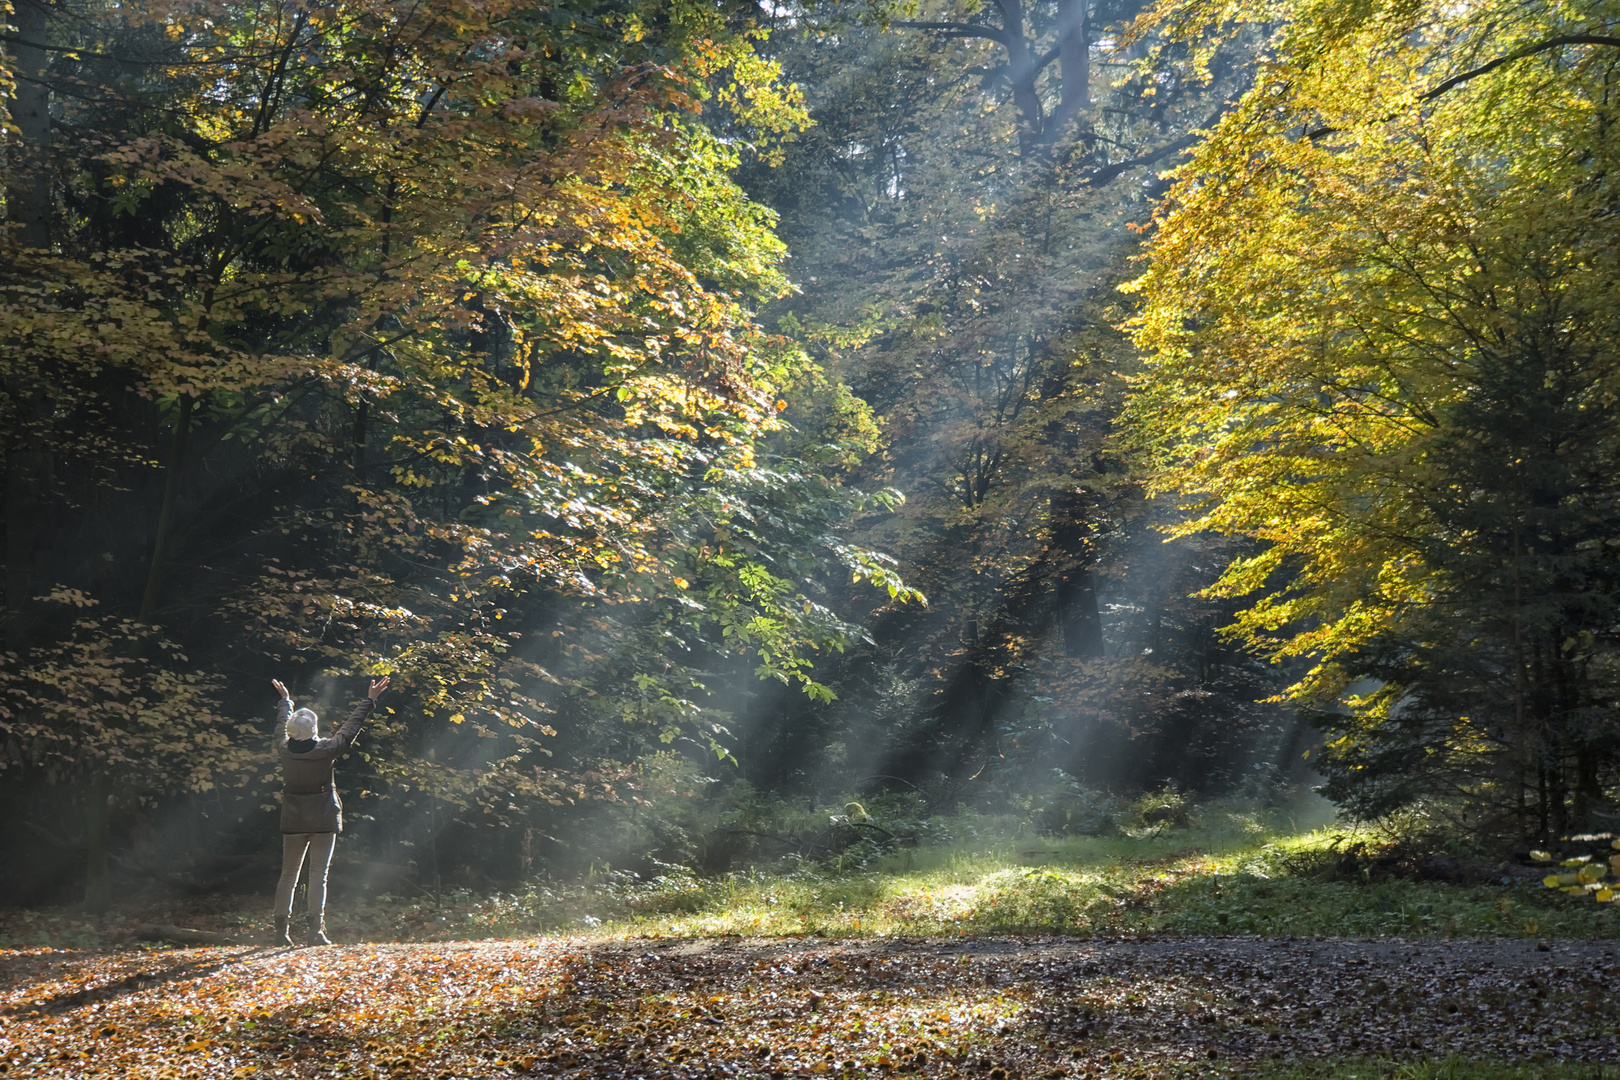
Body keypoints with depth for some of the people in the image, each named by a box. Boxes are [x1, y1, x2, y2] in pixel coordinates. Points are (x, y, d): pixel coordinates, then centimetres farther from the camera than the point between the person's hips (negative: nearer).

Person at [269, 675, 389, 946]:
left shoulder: (285, 749, -6)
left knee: (288, 875, 10)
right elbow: (350, 728, -3)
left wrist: (286, 701, 33)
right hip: (324, 821, -3)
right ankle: (316, 930, -5)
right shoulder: (326, 750, -14)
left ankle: (282, 930, 10)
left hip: (293, 821, 3)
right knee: (318, 875, -1)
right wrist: (369, 701, 8)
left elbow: (281, 725, 15)